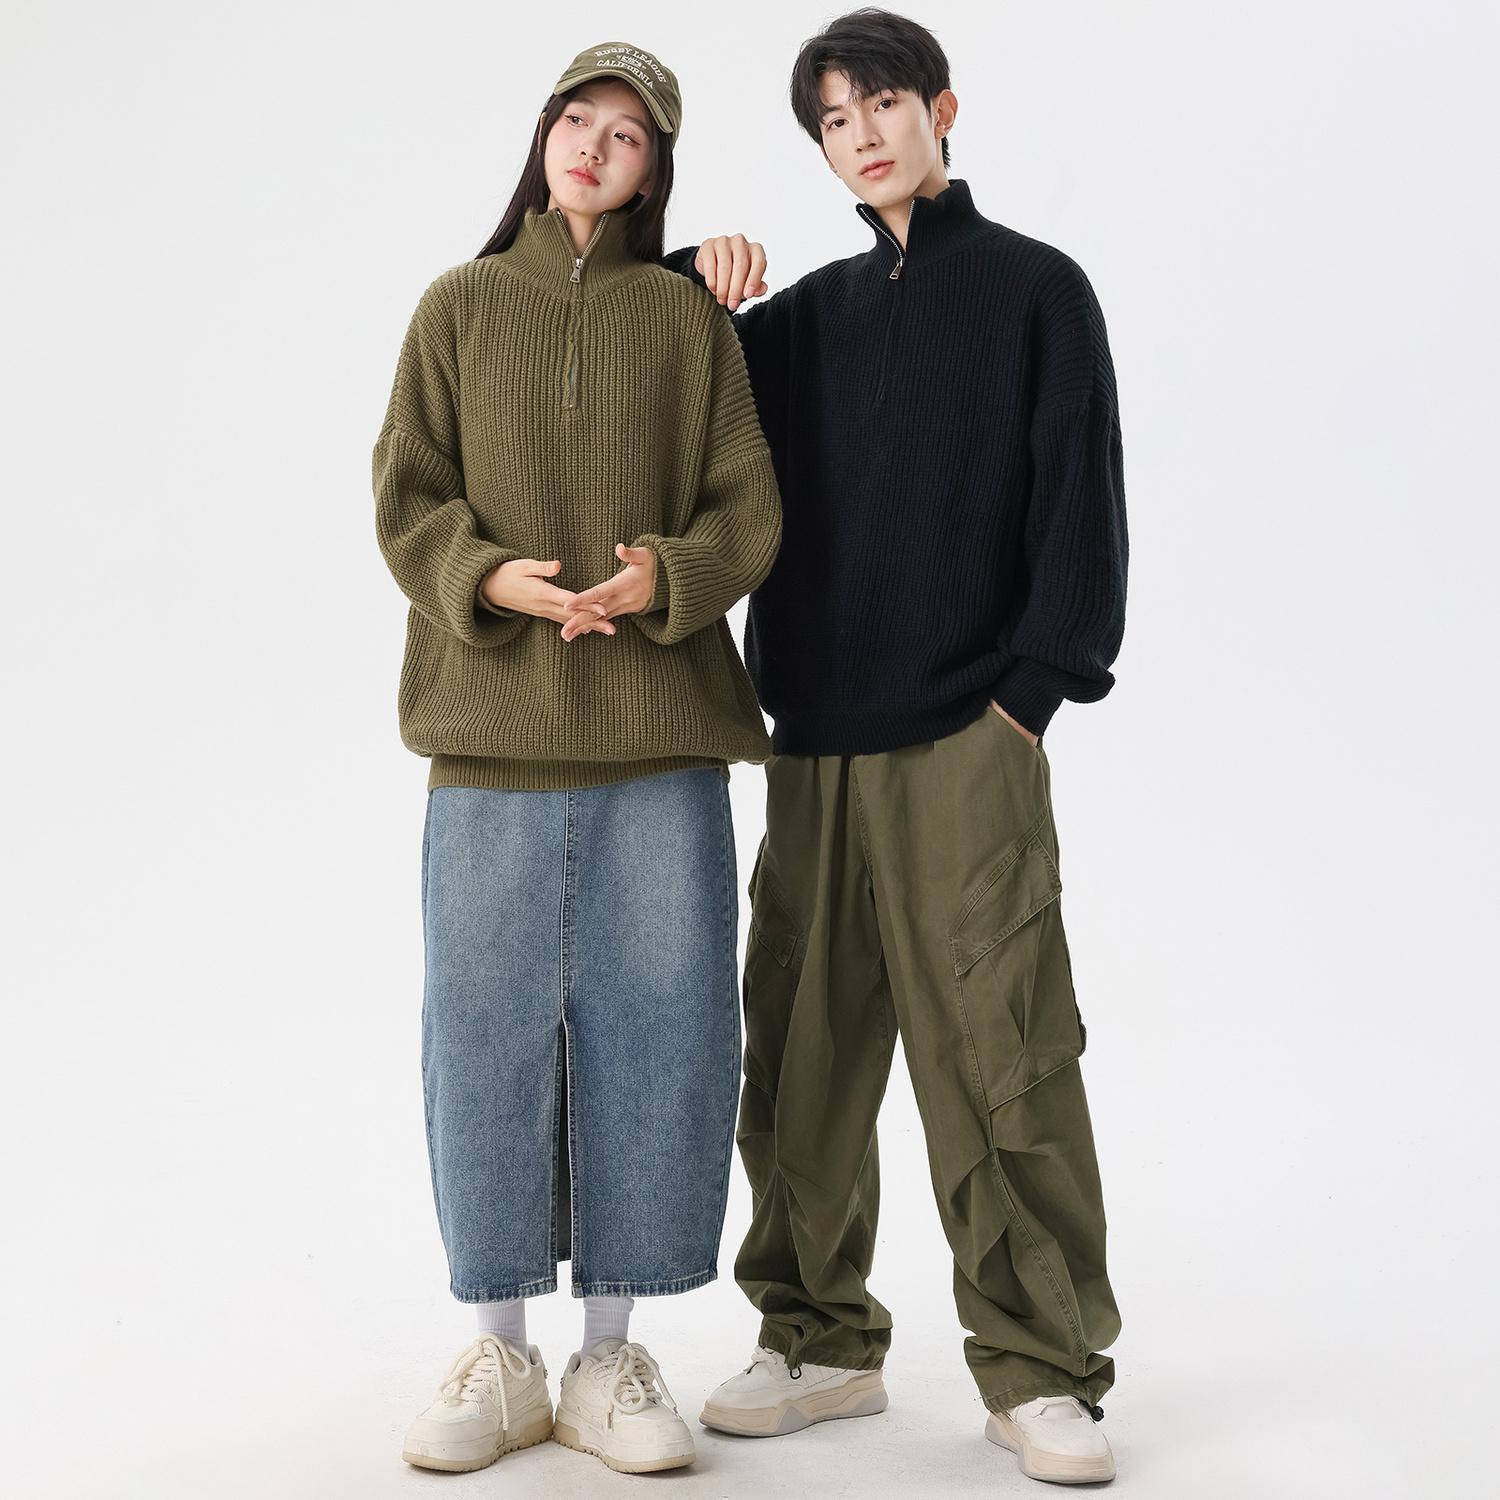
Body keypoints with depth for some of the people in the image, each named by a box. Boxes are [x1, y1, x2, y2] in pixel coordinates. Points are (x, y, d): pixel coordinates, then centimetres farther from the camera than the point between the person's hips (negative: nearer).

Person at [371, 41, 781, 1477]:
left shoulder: (689, 317, 10)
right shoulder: (459, 307, 11)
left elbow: (749, 512, 5)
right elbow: (405, 503, 4)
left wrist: (665, 573, -15)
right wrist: (492, 577, -15)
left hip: (660, 731, 0)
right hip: (493, 728, 0)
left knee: (654, 1033, 0)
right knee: (488, 1034, 1)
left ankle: (611, 1355, 14)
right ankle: (500, 1355, 15)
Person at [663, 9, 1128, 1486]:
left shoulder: (1037, 290, 5)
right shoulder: (807, 316, 17)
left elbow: (1081, 508, -1)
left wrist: (1029, 693, -9)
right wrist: (694, 279, 7)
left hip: (968, 749, -5)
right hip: (814, 750, 5)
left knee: (1000, 1059, -6)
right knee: (802, 1056, 8)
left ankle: (1040, 1372, 4)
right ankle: (821, 1340, 21)